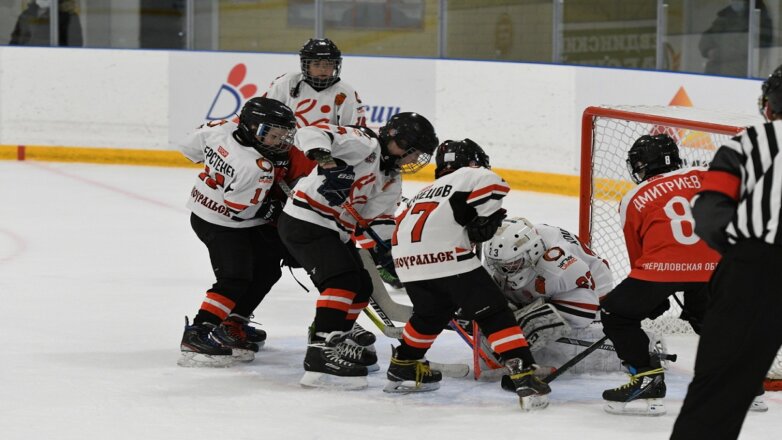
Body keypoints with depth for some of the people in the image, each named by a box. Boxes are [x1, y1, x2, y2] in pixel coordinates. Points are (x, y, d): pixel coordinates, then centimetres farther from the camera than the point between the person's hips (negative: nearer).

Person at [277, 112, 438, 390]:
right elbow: (310, 133, -25)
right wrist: (327, 161, -41)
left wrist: (387, 252, -6)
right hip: (305, 221, -10)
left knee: (362, 288, 17)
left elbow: (380, 220, 10)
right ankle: (320, 356, -30)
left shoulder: (392, 182, 14)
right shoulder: (364, 144, -13)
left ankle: (336, 341, 37)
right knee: (344, 279, -23)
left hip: (336, 231, 10)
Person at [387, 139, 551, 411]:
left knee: (430, 314, 33)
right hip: (447, 257, -7)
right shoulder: (468, 175, 15)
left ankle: (402, 369, 44)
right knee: (494, 314, -4)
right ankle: (525, 378, -15)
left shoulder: (426, 192, 36)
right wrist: (485, 221, 6)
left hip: (407, 261, 7)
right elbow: (492, 184, -8)